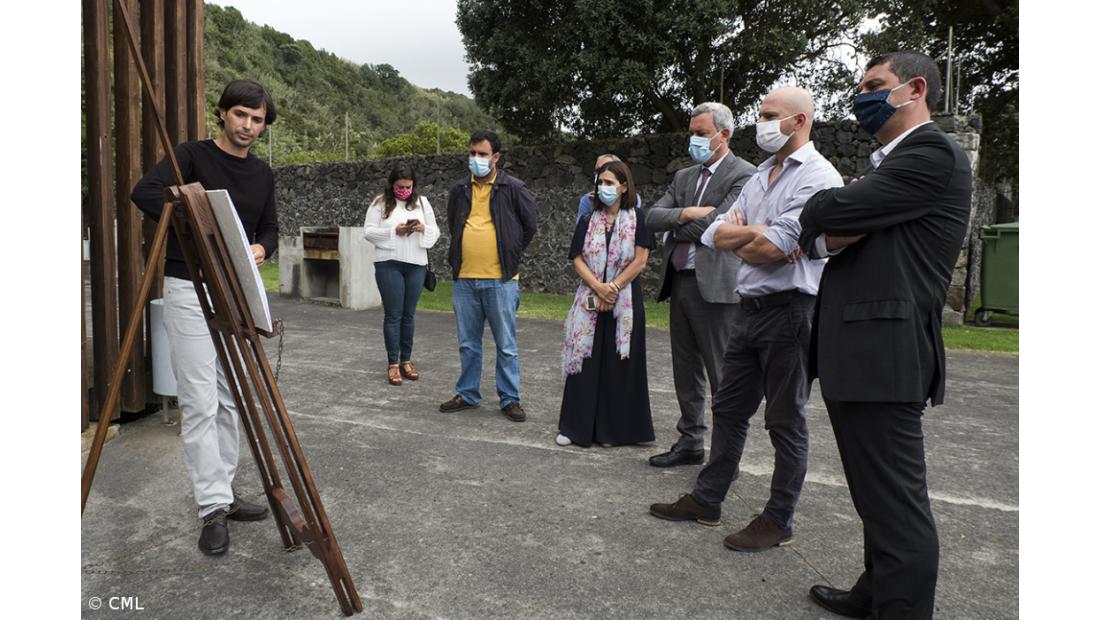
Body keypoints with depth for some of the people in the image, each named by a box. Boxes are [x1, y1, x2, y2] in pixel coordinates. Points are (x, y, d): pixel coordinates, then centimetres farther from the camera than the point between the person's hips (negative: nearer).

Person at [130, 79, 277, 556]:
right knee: (200, 403, -6)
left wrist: (260, 247, -7)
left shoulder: (263, 174, 11)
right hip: (189, 290, -6)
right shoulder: (193, 155, -5)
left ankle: (223, 495, 23)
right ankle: (212, 508, 1)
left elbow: (270, 227, 15)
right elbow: (144, 192, -19)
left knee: (230, 401, 11)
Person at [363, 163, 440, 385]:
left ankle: (406, 360, 19)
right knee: (393, 315, -1)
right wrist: (394, 231, -16)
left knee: (409, 314, 9)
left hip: (416, 264, 3)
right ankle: (393, 364, 5)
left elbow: (435, 232, 9)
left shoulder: (422, 202, 9)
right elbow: (369, 231, -4)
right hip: (389, 264, -3)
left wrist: (423, 229, -12)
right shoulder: (380, 203, 0)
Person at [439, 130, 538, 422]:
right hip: (465, 279, 4)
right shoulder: (459, 190, 9)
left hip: (500, 280, -4)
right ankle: (467, 394, 26)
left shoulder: (514, 188, -3)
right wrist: (457, 258, 15)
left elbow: (531, 226, 4)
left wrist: (512, 256, 5)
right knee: (467, 344, 13)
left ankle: (510, 399, 14)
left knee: (506, 345, 3)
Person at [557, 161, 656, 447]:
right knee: (585, 361, 2)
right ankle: (576, 427, 10)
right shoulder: (587, 221, 9)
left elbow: (640, 260, -6)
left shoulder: (637, 219, 1)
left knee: (619, 364, 2)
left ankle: (614, 429, 13)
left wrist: (613, 288, -11)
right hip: (590, 300, 2)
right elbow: (578, 259, 2)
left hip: (625, 301, -2)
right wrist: (599, 288, -13)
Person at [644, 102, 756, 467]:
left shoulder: (744, 175, -6)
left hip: (716, 284, -7)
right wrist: (687, 213, -12)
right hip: (679, 282, 8)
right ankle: (690, 442, 27)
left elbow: (716, 225, -17)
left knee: (722, 375, -1)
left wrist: (675, 227, -3)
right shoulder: (684, 177, 17)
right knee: (686, 370, 15)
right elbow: (651, 217, 6)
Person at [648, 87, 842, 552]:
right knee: (729, 409, 14)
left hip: (789, 310, -8)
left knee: (786, 421, 5)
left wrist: (740, 236, -4)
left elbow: (772, 247, -22)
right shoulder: (760, 176, 14)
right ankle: (707, 500, 27)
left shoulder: (818, 177, -12)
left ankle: (779, 520, 19)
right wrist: (760, 232, -11)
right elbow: (717, 235, 5)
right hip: (749, 306, 8)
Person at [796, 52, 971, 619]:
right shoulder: (889, 163, 23)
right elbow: (829, 230, 13)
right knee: (879, 493, 21)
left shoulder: (932, 155, -9)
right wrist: (827, 234, -10)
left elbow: (827, 213, -18)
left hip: (884, 353, -10)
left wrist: (819, 226, 4)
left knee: (895, 500, -3)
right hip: (856, 353, 10)